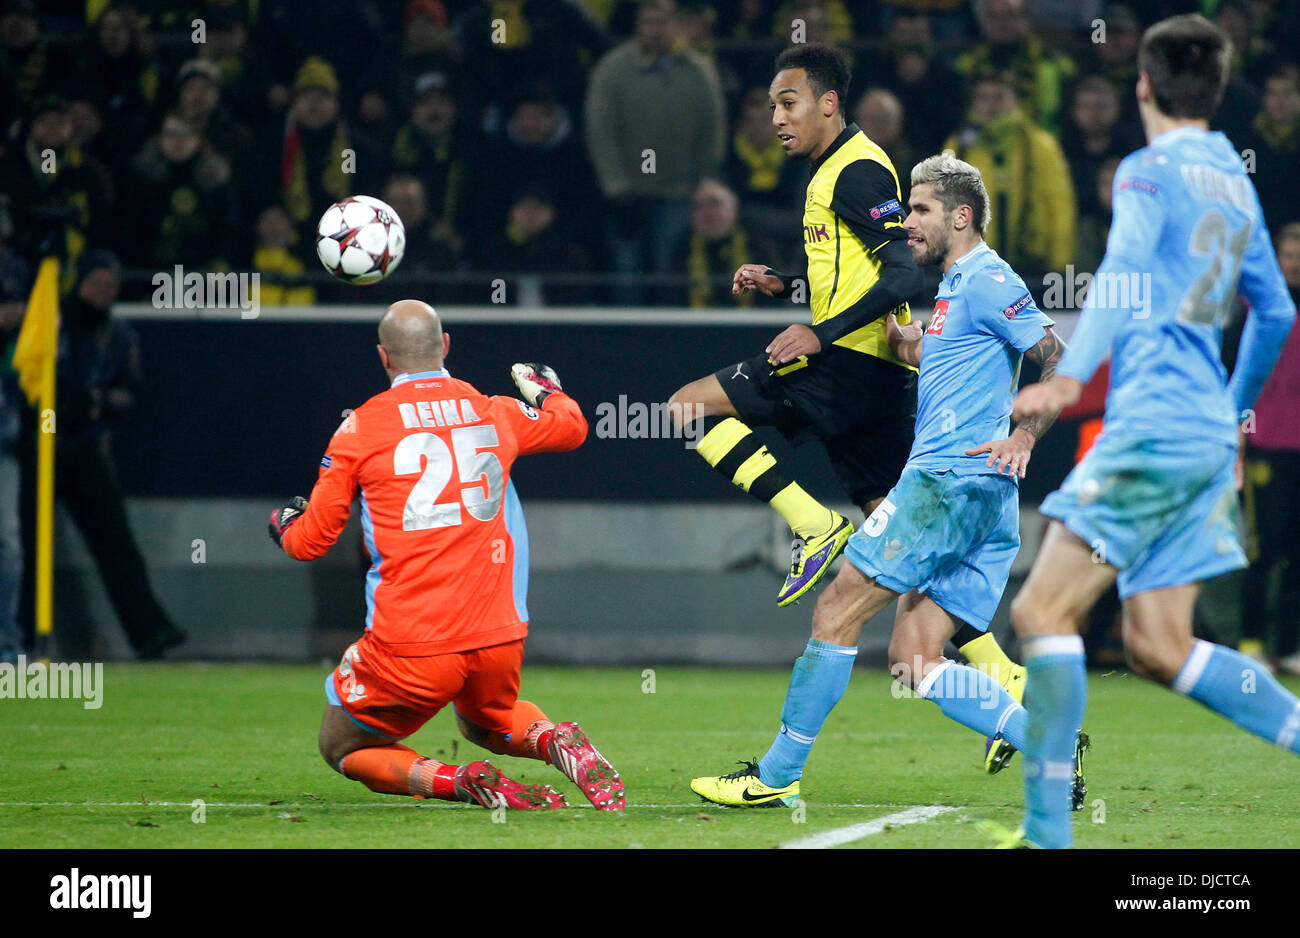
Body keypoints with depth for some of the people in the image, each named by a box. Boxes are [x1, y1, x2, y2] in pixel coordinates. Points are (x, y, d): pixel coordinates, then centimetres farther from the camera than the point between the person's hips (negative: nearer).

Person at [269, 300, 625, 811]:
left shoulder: (361, 428, -2)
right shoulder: (495, 413, 8)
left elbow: (308, 542, 5)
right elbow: (572, 426, 31)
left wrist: (285, 525, 29)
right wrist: (545, 389, 52)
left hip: (410, 647, -4)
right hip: (498, 636, 4)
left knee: (342, 748, 18)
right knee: (486, 722, 34)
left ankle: (463, 782, -9)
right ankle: (553, 741, -1)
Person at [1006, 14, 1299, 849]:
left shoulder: (1151, 171, -5)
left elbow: (1124, 272, -23)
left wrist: (1070, 377, -35)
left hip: (1154, 421, -8)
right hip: (1209, 435, 8)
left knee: (1046, 611, -8)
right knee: (1158, 648, 9)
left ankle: (1048, 829, -13)